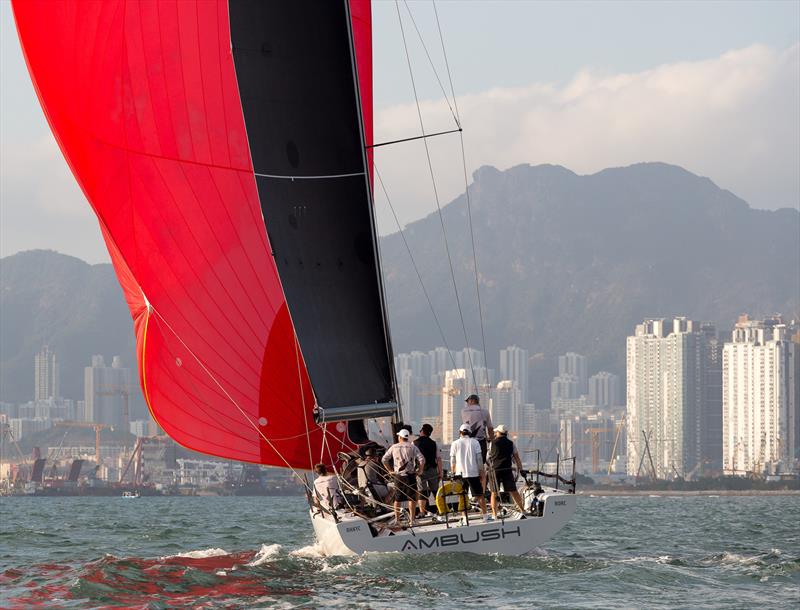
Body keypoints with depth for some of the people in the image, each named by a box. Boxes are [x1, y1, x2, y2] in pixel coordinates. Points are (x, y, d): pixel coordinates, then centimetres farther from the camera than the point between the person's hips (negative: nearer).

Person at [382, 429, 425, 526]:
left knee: (397, 499, 11)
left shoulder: (394, 447, 4)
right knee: (411, 498, 2)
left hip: (398, 476, 2)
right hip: (410, 475, -2)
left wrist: (390, 470, 8)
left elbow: (384, 460, 2)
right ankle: (411, 520, -1)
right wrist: (420, 470, -1)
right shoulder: (412, 447, -2)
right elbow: (422, 459, -12)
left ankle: (397, 519, 14)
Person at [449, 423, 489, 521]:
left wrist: (453, 473, 14)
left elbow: (452, 461, 4)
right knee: (480, 495, 7)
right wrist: (481, 472, 5)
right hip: (473, 473, 0)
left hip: (460, 473, 0)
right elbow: (479, 458, -1)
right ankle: (485, 516, 6)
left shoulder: (455, 444, 3)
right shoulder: (474, 442, 2)